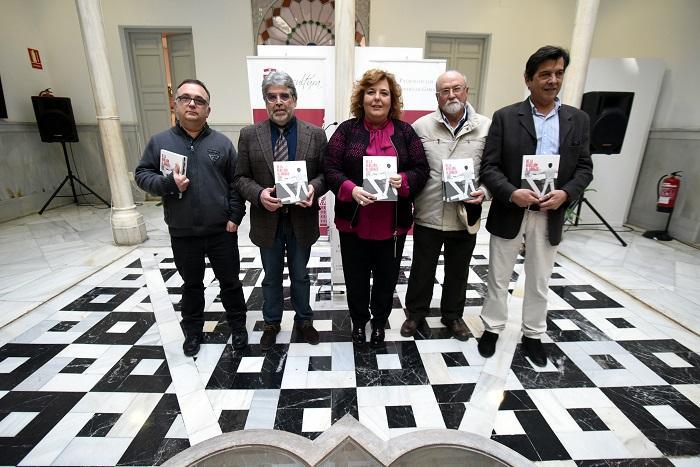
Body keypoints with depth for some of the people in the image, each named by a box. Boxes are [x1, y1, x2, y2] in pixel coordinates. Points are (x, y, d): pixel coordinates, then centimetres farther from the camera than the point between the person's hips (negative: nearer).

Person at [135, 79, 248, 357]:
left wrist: (235, 216, -7)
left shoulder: (222, 143, 1)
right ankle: (193, 331, 36)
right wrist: (168, 183, -15)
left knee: (230, 281, 12)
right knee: (191, 284, 17)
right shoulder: (160, 141, 2)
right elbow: (142, 175, 5)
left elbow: (236, 182, 1)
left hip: (222, 231, 0)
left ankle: (238, 326, 32)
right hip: (183, 233, 1)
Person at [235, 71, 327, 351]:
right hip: (267, 221, 1)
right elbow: (241, 178, 0)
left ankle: (303, 321, 38)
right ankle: (271, 323, 39)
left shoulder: (315, 134, -2)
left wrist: (314, 188, -21)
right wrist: (259, 194, -20)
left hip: (301, 220, 0)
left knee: (300, 276, 17)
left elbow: (325, 173, 0)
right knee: (271, 277, 17)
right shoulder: (249, 135, -2)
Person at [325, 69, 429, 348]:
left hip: (393, 223, 1)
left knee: (386, 277, 15)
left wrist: (404, 180, -19)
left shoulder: (405, 132, 4)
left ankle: (379, 322, 40)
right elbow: (331, 169, -5)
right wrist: (351, 189, -23)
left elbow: (421, 170, 3)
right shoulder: (346, 130, 0)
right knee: (356, 277, 14)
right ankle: (359, 321, 39)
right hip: (354, 222, -1)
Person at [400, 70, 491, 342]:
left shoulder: (486, 127, 0)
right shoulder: (421, 126, -2)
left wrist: (485, 191, -14)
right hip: (428, 215, -1)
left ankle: (453, 316, 40)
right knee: (422, 269, 13)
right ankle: (416, 314, 35)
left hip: (465, 217, 2)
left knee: (458, 271, 18)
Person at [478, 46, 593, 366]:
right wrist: (511, 193, -22)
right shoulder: (505, 117, -3)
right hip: (508, 213, -2)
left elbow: (584, 168, 5)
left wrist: (566, 193, -14)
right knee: (498, 277, 11)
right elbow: (489, 166, -8)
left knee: (539, 281, 15)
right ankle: (492, 329, 29)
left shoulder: (578, 120, 7)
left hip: (549, 216, 3)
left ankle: (533, 335, 33)